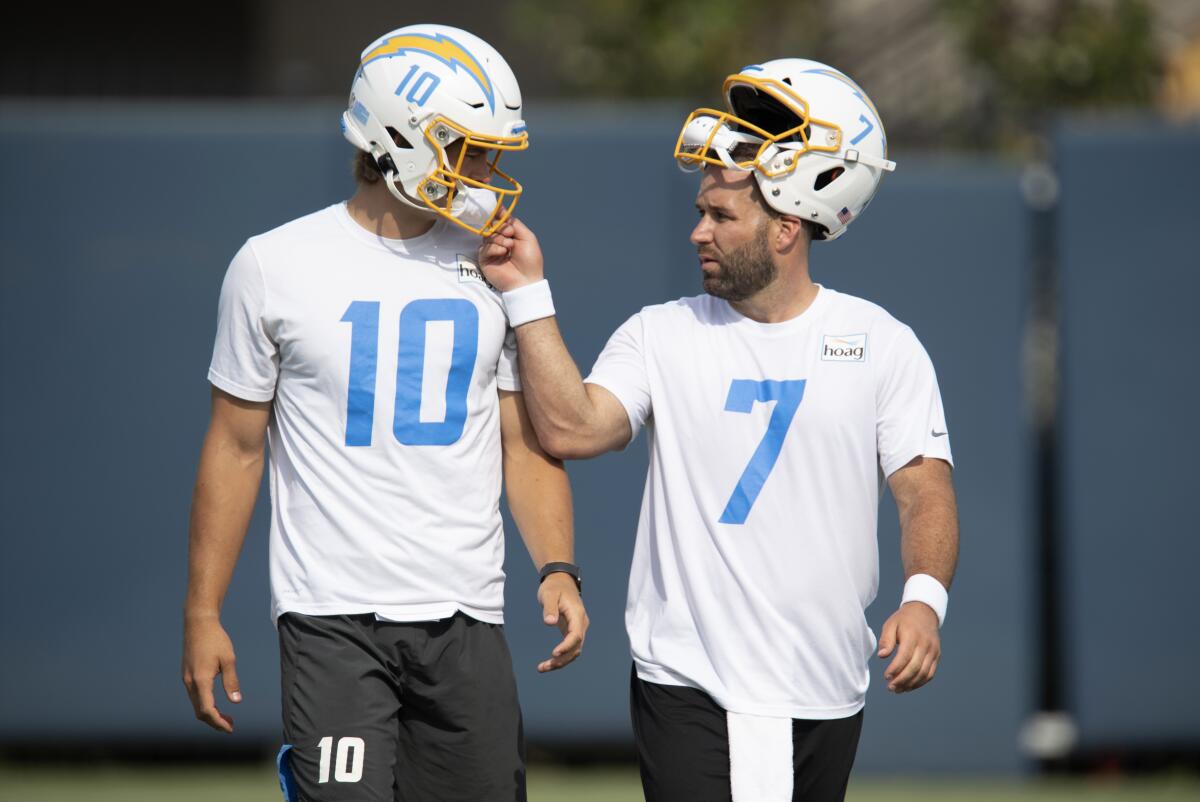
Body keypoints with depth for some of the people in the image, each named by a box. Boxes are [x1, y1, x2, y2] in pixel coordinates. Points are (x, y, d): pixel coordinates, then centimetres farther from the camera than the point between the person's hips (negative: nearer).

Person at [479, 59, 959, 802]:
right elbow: (572, 428, -8)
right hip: (687, 686, -1)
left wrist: (924, 597, -20)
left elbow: (925, 489, -2)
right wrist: (528, 294, -9)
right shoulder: (662, 336, 6)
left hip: (824, 697, 1)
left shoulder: (882, 345, 3)